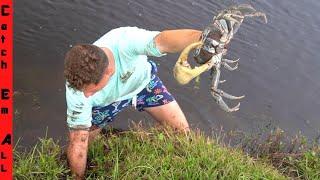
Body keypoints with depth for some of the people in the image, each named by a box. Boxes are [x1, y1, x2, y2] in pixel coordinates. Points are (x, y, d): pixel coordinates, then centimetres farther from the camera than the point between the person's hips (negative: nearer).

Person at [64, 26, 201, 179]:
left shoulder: (125, 41, -44)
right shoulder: (76, 87, -36)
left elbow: (162, 40, -65)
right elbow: (78, 143, -27)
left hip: (143, 81, 1)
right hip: (106, 101, 0)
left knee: (182, 131, -2)